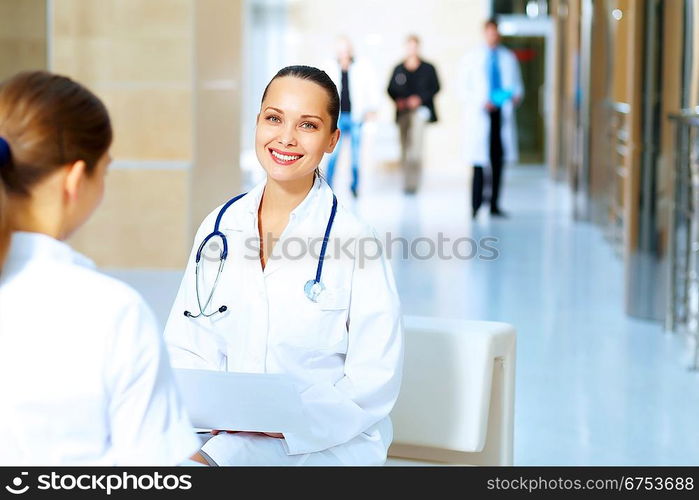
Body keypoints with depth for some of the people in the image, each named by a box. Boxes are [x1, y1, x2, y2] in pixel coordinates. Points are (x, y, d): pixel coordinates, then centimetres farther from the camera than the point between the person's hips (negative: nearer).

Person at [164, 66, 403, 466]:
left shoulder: (352, 240, -6)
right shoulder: (221, 227, 7)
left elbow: (375, 380, -7)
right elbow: (185, 348, 10)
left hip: (324, 444, -4)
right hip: (222, 430, 4)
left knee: (212, 458, -31)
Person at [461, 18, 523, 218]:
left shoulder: (509, 58, 13)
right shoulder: (473, 57, 6)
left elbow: (517, 84, 16)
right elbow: (465, 88, 2)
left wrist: (517, 96, -7)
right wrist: (482, 102, -13)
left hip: (503, 113, 3)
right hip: (480, 115, -3)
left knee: (499, 160, 4)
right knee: (479, 160, -11)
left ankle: (494, 205, 10)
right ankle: (476, 204, -8)